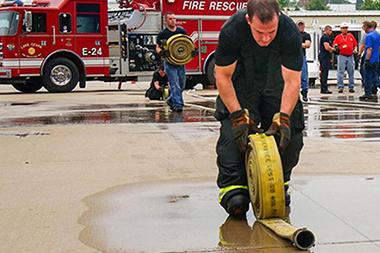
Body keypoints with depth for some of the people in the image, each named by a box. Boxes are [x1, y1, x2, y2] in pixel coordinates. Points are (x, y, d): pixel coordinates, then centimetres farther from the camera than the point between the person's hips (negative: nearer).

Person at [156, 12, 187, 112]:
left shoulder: (182, 32, 5)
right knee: (175, 85, -10)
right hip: (169, 63, -4)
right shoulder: (162, 34, -3)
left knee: (181, 85, 12)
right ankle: (177, 104, -9)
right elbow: (158, 48, 3)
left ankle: (171, 100, 32)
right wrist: (161, 52, -19)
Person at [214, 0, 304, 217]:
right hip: (241, 77, -1)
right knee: (233, 129, -21)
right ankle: (232, 187, -22)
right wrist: (239, 116, -30)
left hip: (275, 79, 2)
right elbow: (223, 76, -24)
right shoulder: (232, 31, -33)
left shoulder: (291, 33, -31)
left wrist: (283, 118, -36)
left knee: (290, 130, -9)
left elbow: (292, 81, -27)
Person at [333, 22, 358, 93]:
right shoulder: (338, 37, 5)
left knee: (351, 72, 4)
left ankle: (351, 87, 10)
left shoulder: (351, 36, 14)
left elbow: (355, 44, 20)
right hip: (342, 56, -3)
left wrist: (355, 50, 2)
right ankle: (340, 87, -5)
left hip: (350, 56, 3)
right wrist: (336, 47, -19)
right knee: (341, 72, -7)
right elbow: (334, 46, 3)